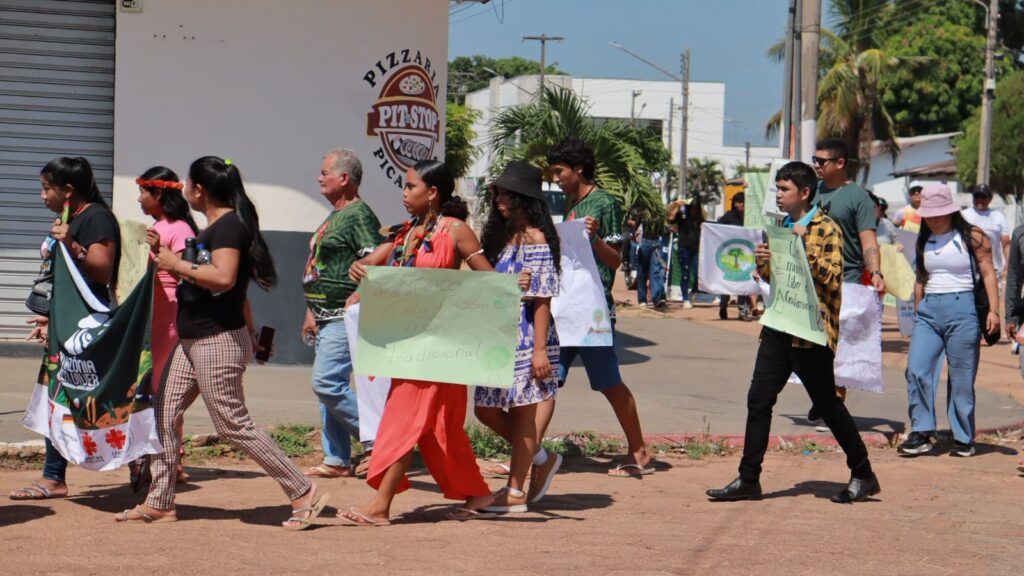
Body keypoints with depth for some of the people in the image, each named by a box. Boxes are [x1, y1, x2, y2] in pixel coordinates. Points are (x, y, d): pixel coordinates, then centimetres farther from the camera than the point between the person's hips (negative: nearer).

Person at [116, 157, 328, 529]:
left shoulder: (228, 225, -15)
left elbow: (224, 278, -30)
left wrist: (178, 265, -21)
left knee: (234, 425, -8)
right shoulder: (215, 226, 17)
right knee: (164, 414, 9)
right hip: (193, 341, 11)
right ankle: (159, 503, 14)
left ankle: (304, 494, -4)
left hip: (218, 342, -11)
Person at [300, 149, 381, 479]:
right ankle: (337, 460, 14)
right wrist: (312, 312, 20)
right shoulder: (334, 217, 19)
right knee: (329, 387, 10)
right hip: (328, 318, 10)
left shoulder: (359, 214, -12)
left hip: (346, 318, -10)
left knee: (327, 383, -16)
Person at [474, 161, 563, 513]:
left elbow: (542, 299, -14)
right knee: (487, 410, 8)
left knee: (524, 412, -1)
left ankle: (515, 492, 6)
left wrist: (540, 349, -17)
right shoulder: (499, 236, 14)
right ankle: (542, 459, 25)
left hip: (527, 337, -9)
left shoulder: (535, 239, -11)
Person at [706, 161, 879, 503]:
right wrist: (763, 263, 1)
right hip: (779, 327, 7)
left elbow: (833, 277, -16)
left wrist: (805, 248, -23)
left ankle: (863, 476, 14)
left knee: (827, 404, 1)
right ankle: (748, 480, 6)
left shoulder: (826, 229, -7)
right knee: (758, 400, 1)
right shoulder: (781, 227, 15)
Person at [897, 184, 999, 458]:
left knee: (962, 379, 0)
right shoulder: (924, 241, 13)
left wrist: (993, 310, -11)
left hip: (962, 310, -4)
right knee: (916, 370, -10)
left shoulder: (972, 237, -1)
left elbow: (988, 273, -3)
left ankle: (963, 440, 9)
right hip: (928, 311, 4)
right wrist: (917, 312, 18)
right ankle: (921, 434, -6)